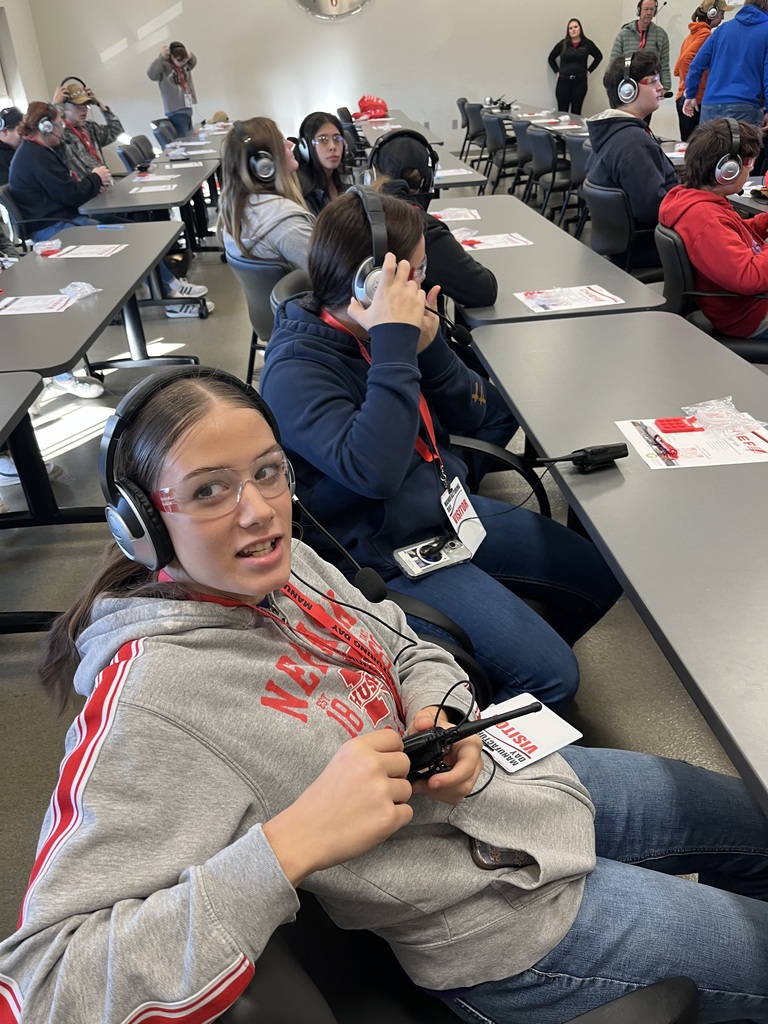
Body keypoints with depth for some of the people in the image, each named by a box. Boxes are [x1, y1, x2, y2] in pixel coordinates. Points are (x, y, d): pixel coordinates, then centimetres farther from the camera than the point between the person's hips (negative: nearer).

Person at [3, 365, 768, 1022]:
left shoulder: (283, 563, -8)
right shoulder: (152, 699, -30)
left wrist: (440, 715, -16)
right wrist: (292, 840, -40)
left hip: (527, 771, 7)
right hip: (512, 915, -7)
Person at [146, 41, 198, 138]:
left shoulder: (184, 65, 8)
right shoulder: (164, 66, -11)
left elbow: (194, 62, 28)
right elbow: (151, 75, -27)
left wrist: (189, 55, 5)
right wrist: (161, 57, -31)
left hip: (187, 107, 8)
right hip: (176, 110, -8)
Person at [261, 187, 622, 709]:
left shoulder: (377, 330, -1)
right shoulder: (294, 370, -22)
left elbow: (470, 415, 4)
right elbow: (373, 471, -37)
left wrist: (429, 345, -14)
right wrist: (394, 345, -32)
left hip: (451, 509, 8)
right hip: (389, 559, -8)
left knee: (601, 576, 14)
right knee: (553, 677, -14)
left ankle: (514, 661, 36)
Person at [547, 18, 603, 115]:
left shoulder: (587, 44, 1)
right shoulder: (562, 44, 2)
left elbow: (599, 56, 14)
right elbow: (551, 58, 15)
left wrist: (589, 71, 9)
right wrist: (557, 72, 7)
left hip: (580, 82, 0)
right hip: (563, 82, 0)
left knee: (576, 112, 3)